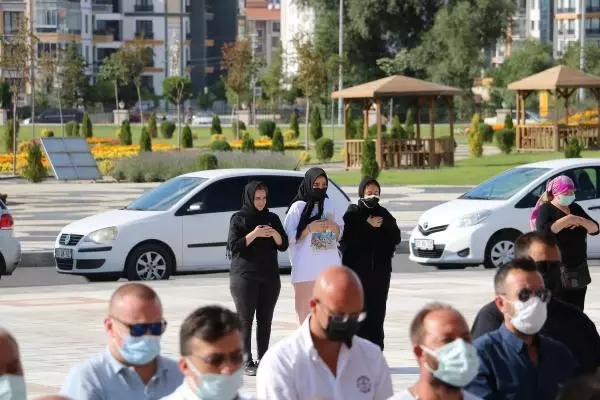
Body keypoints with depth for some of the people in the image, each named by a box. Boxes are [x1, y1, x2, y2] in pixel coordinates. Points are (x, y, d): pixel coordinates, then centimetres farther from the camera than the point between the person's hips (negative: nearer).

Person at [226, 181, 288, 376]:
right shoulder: (239, 219, 2)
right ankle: (247, 362, -7)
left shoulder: (272, 219, 13)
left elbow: (283, 245, 9)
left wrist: (274, 234, -11)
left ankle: (264, 360, 7)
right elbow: (234, 246, -6)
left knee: (265, 319, 3)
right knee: (245, 319, -6)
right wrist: (254, 234, -17)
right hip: (244, 276, -4)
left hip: (270, 276, 4)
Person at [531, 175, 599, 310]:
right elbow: (543, 231, -21)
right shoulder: (546, 209, -3)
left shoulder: (575, 208, 16)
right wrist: (566, 220, -19)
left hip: (579, 270, 7)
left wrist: (581, 221, -9)